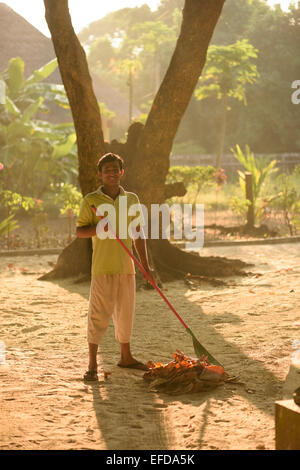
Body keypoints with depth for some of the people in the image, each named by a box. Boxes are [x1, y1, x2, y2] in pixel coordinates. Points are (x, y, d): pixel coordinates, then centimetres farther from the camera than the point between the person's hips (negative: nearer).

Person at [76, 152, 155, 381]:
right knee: (99, 313, -7)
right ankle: (92, 364, -2)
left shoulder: (132, 199, 9)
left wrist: (146, 266, 9)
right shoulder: (91, 200, -2)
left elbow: (138, 233, 12)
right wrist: (98, 228, -22)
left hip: (126, 266, 4)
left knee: (126, 311, 13)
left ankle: (126, 357, 28)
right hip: (102, 267, -4)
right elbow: (79, 231, -1)